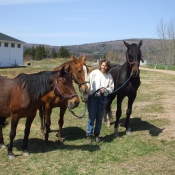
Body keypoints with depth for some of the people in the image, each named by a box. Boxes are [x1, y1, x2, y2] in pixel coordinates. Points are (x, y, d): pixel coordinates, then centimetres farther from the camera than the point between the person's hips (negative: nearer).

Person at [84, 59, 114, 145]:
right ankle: (89, 136, 8)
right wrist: (86, 97, -9)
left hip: (103, 98, 3)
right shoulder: (94, 73, -5)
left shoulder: (109, 76, 2)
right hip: (92, 97, -2)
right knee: (91, 117, -2)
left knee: (99, 118, 10)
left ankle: (97, 134, 25)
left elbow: (112, 87, 7)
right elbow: (88, 85, -6)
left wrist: (105, 90, -14)